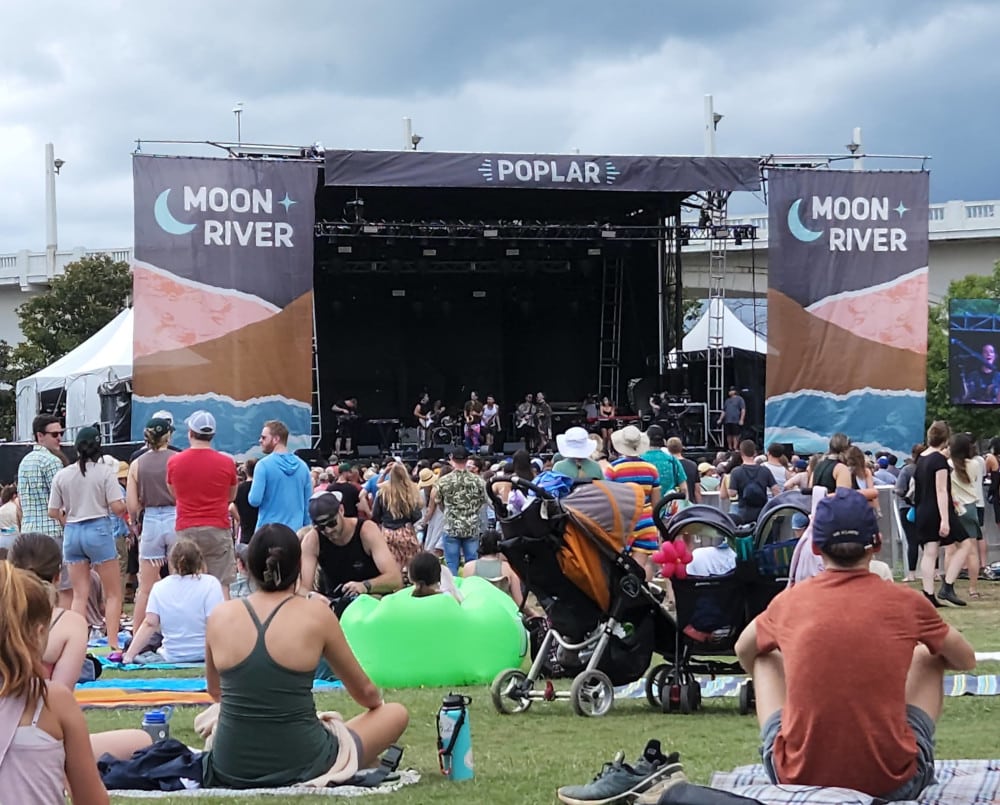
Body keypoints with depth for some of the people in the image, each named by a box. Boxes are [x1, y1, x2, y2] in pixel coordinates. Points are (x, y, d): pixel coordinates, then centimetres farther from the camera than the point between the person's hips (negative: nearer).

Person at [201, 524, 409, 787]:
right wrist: (377, 703, 29)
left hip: (230, 769, 3)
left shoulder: (220, 616, -2)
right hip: (299, 765, -3)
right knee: (396, 714, 17)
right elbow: (364, 692, 5)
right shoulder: (316, 615, -9)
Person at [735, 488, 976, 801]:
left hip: (799, 778, 1)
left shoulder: (789, 602, 0)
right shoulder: (906, 602, -4)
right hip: (892, 784, -1)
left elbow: (743, 650, 22)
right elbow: (966, 661, 16)